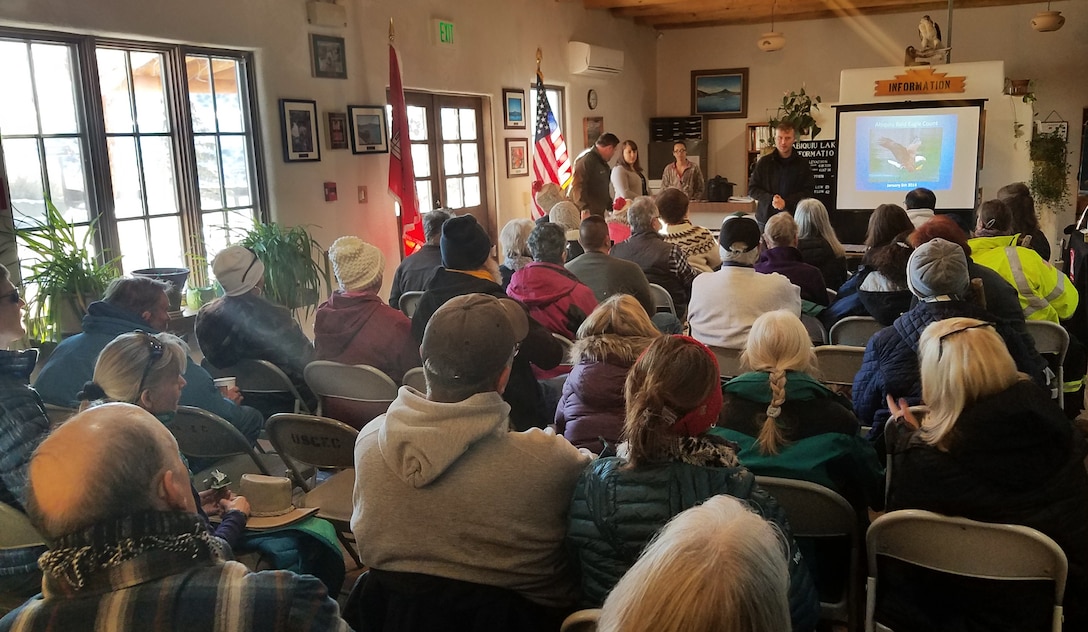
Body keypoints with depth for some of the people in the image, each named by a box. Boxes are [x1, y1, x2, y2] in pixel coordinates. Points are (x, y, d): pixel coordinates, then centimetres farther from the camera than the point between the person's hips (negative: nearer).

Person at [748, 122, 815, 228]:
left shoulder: (802, 163, 4)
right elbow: (752, 189, 6)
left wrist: (786, 202, -13)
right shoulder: (764, 162, 5)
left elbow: (808, 191, 2)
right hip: (766, 217, 1)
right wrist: (770, 199, -12)